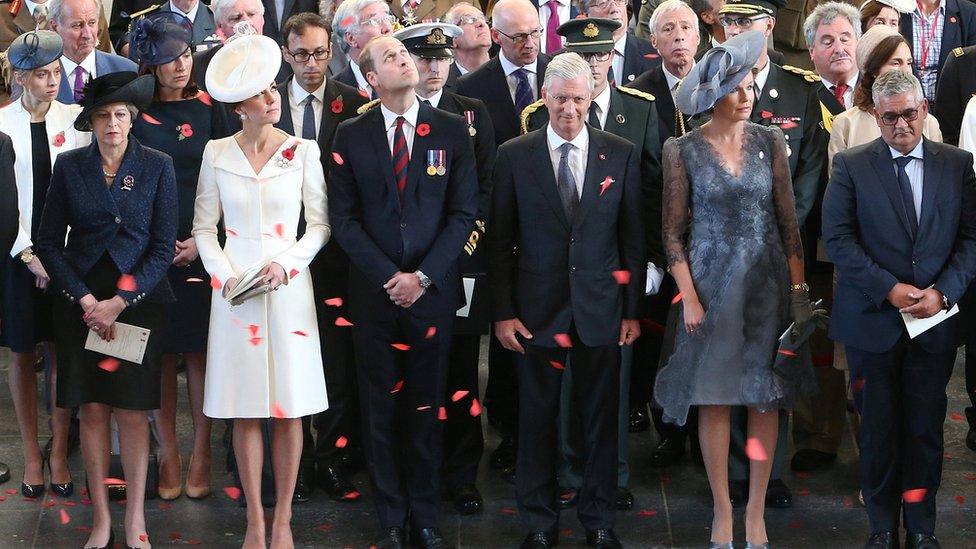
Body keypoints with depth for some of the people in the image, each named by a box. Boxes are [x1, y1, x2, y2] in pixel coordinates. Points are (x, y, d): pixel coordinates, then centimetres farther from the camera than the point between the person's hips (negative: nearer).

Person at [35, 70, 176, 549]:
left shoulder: (157, 166, 0)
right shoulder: (69, 166, 2)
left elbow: (163, 247, -2)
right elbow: (49, 242, 3)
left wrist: (119, 303, -10)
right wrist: (85, 300, -8)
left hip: (137, 299, -1)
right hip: (81, 302, 1)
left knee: (132, 413, -1)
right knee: (92, 410, 3)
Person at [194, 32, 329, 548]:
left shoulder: (303, 152, 1)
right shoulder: (217, 153, 3)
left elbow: (320, 223, 2)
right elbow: (204, 226, 6)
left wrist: (287, 262, -12)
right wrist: (227, 276, -8)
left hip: (289, 287, 0)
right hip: (236, 288, 0)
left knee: (289, 408, 1)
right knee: (246, 409, 2)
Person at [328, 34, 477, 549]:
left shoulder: (451, 129, 3)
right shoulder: (351, 135, 4)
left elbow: (463, 212, 0)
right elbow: (344, 217, 1)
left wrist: (423, 276, -9)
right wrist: (387, 276, -9)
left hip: (432, 291, 0)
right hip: (374, 291, 0)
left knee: (427, 410, 5)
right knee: (380, 409, 5)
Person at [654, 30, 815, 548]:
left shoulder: (769, 142, 1)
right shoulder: (682, 150, -4)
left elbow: (788, 221, 3)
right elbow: (673, 232, -2)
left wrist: (799, 289, -1)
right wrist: (689, 298, -8)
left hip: (767, 282, 2)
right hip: (712, 283, -2)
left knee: (766, 398, 4)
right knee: (714, 398, 2)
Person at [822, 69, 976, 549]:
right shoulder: (852, 166, 0)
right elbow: (838, 238, -6)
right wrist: (890, 289, -13)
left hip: (935, 320, 1)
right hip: (873, 320, -1)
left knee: (926, 428, 5)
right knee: (879, 428, 6)